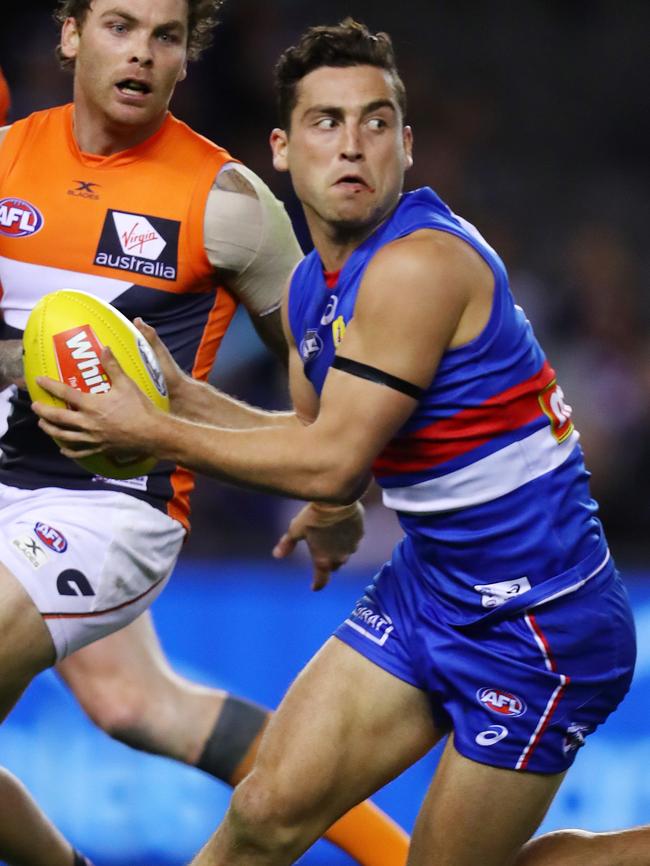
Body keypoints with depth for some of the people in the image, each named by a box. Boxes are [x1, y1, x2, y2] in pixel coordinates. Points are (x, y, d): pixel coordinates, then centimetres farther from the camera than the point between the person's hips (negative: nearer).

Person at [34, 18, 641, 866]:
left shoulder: (419, 265, -23)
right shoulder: (310, 288, 5)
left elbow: (333, 464, -22)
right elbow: (321, 444, 16)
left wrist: (156, 434, -14)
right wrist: (183, 398, 5)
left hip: (534, 618, -8)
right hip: (428, 582, 8)